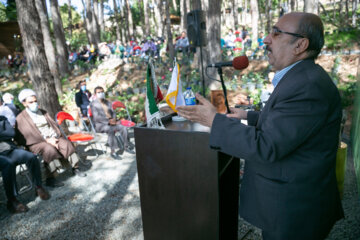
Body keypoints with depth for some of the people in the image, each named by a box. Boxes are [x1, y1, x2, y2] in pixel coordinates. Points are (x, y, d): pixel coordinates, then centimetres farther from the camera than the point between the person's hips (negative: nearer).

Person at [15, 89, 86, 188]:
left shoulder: (43, 112, 21)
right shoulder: (21, 118, 2)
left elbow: (53, 125, 16)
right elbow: (28, 136, -9)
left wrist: (55, 137, -6)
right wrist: (47, 140, -17)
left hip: (53, 138, 5)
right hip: (37, 143, -5)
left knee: (67, 143, -20)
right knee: (50, 149, -34)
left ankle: (75, 168, -9)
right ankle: (50, 179, -26)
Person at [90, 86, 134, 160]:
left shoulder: (108, 102, 18)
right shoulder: (93, 104, -2)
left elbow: (113, 113, 14)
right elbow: (97, 117, -13)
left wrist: (113, 119, -10)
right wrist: (109, 121, -21)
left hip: (110, 123, 6)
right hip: (99, 124, -6)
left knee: (123, 127, -19)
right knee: (110, 129, -37)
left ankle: (126, 146, -8)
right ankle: (113, 151, -34)